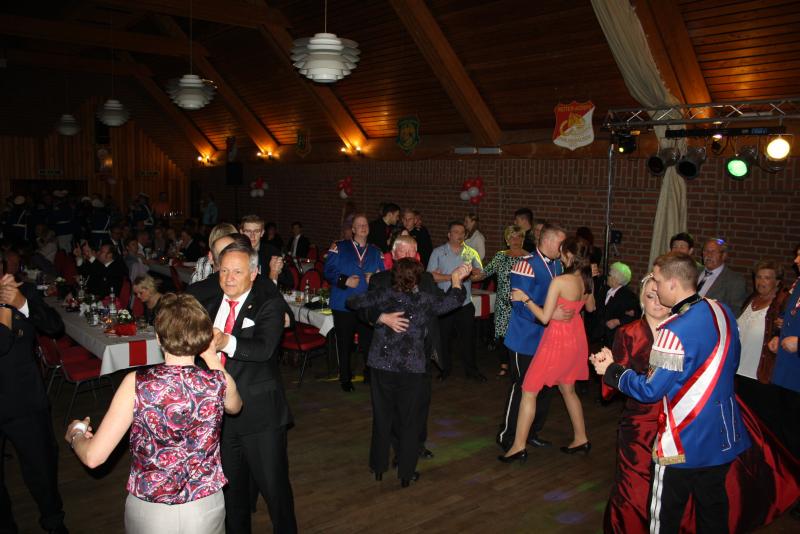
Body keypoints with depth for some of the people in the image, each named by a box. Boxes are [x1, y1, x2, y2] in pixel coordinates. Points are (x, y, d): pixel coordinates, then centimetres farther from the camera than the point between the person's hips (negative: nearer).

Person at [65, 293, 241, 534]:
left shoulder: (137, 384, -19)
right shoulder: (220, 382, -14)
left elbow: (93, 457, -14)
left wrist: (76, 434, 7)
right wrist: (212, 357, 10)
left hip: (148, 513, 0)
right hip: (206, 509, 1)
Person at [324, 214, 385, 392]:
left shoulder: (376, 252, 10)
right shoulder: (339, 247, 2)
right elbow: (329, 271, -3)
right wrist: (345, 280, -15)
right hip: (343, 305, -2)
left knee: (368, 342, 3)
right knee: (344, 343, 8)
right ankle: (345, 379, 24)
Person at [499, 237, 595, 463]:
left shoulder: (559, 281, -23)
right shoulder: (586, 280, -1)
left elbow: (544, 317, -21)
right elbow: (590, 307, 17)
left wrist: (525, 298, -14)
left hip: (558, 339, -8)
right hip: (576, 337, 8)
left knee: (529, 391, 0)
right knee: (567, 389, 24)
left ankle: (519, 446, 4)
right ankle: (581, 439, 33)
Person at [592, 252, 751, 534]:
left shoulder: (675, 331, -27)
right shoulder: (723, 312, -2)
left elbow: (650, 391, -21)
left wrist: (610, 369, -8)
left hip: (684, 445, -7)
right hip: (726, 438, 8)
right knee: (713, 510, 24)